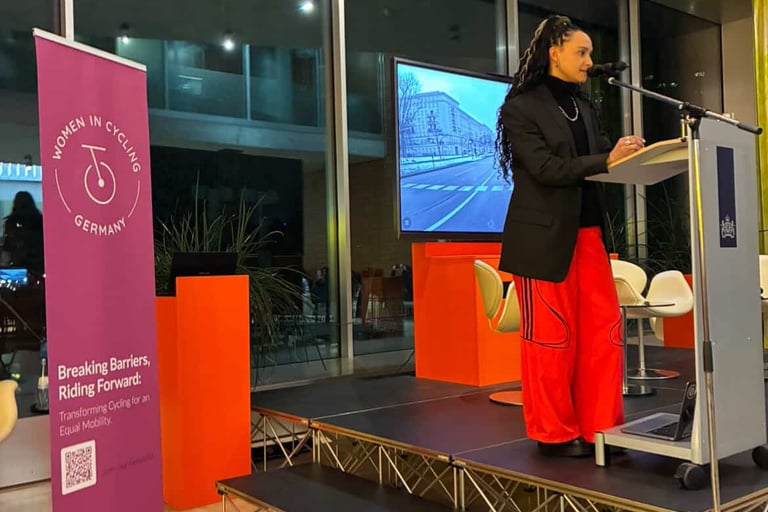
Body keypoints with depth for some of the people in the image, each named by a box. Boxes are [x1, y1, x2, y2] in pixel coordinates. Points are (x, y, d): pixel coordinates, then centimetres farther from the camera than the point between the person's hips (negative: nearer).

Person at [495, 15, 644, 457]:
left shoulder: (585, 108, 16)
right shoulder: (521, 107, -5)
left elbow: (600, 156, 11)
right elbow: (545, 167, -17)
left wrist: (628, 153, -9)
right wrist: (607, 161, -23)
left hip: (588, 231, 7)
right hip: (545, 235, -6)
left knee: (604, 329, 5)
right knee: (551, 336, 2)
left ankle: (602, 426, 17)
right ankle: (555, 433, 15)